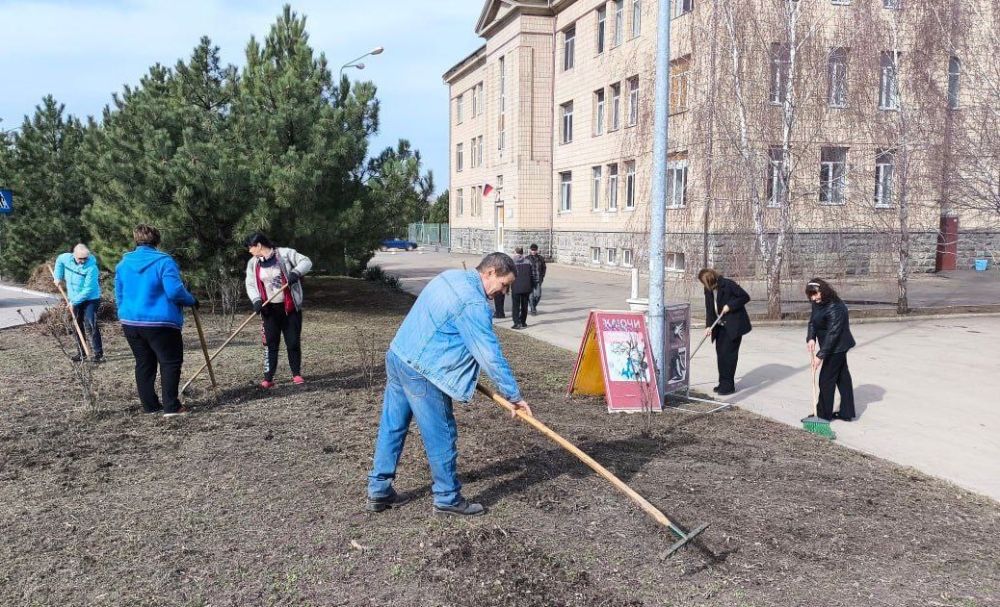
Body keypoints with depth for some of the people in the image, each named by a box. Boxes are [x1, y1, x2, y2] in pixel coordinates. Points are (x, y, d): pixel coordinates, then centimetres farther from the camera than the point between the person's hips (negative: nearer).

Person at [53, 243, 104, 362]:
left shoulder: (91, 267, -26)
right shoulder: (66, 258, -8)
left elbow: (88, 289, -26)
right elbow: (59, 261, 19)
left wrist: (74, 301, -23)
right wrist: (58, 277, 11)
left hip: (90, 299, -6)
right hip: (74, 300, 6)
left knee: (90, 325, -14)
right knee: (78, 326, 13)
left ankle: (98, 353, -9)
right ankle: (81, 352, 23)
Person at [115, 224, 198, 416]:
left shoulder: (123, 263, 8)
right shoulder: (163, 261, -12)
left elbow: (119, 294, 16)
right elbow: (175, 291, -20)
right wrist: (191, 300, -3)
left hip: (130, 322, 6)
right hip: (160, 323, -6)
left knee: (144, 364, 15)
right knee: (170, 362, 2)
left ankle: (150, 405, 19)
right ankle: (171, 406, -4)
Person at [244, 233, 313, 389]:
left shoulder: (285, 253, -7)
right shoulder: (253, 263, 6)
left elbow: (306, 262, -7)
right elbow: (250, 284, 7)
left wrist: (296, 272, -26)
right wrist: (256, 300, -11)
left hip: (290, 307, -2)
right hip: (270, 309, 3)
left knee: (293, 342, 2)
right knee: (271, 343, 0)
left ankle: (296, 374, 16)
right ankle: (268, 378, 2)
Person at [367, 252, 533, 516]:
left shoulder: (450, 276, 10)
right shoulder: (473, 304, -19)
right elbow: (491, 356, -19)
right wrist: (514, 396, -11)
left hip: (396, 356, 10)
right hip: (420, 373, -10)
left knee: (391, 427, 16)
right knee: (441, 435, 3)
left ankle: (379, 491, 27)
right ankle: (448, 498, 16)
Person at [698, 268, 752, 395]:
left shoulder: (728, 285, -16)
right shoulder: (708, 290, 5)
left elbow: (745, 297, -13)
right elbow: (709, 309, 6)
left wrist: (730, 306, -20)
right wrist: (709, 325, -6)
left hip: (734, 325, -7)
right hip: (721, 327, 7)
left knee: (728, 353, -8)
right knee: (720, 353, 8)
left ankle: (728, 385, -1)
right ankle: (723, 383, 18)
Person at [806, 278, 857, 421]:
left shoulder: (835, 308, -27)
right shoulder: (817, 304, 1)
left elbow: (832, 334, -29)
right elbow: (812, 322, 1)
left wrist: (820, 355, -31)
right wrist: (811, 338, -19)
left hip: (837, 347, -9)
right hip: (836, 348, 9)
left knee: (826, 379, -2)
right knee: (842, 378, 14)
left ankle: (824, 414, 8)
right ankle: (847, 413, 21)